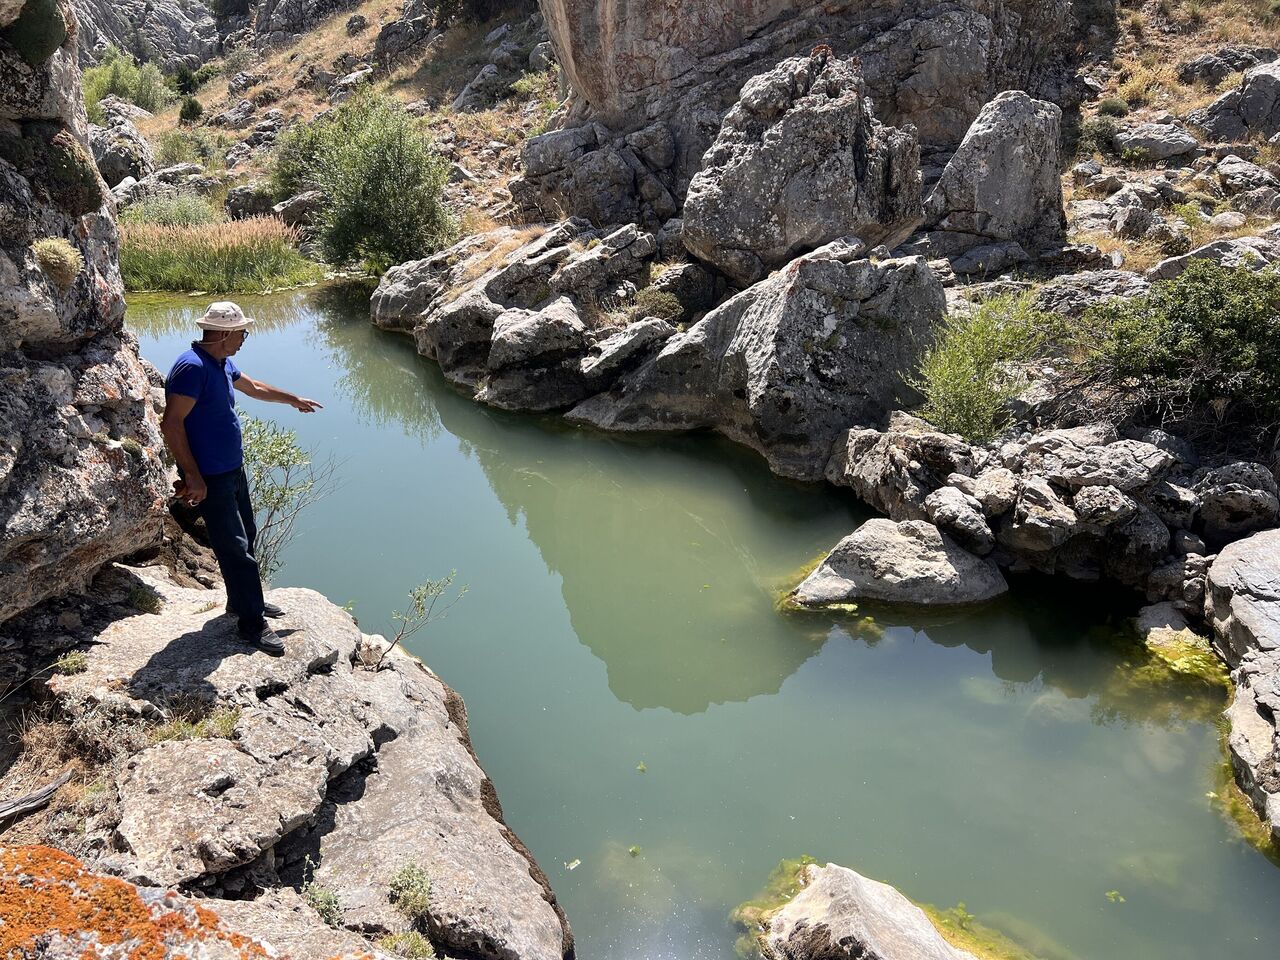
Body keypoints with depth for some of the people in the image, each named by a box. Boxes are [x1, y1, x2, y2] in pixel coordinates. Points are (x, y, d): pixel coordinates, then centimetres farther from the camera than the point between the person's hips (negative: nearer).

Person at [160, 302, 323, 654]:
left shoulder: (222, 363, 7)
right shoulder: (192, 367, -23)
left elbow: (253, 387, 27)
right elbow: (171, 424, -26)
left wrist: (293, 399, 38)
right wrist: (193, 477, -25)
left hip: (233, 468, 10)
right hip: (209, 478, -10)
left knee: (246, 537, 20)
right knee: (235, 547, -4)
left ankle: (243, 600, 36)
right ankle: (252, 622, 5)